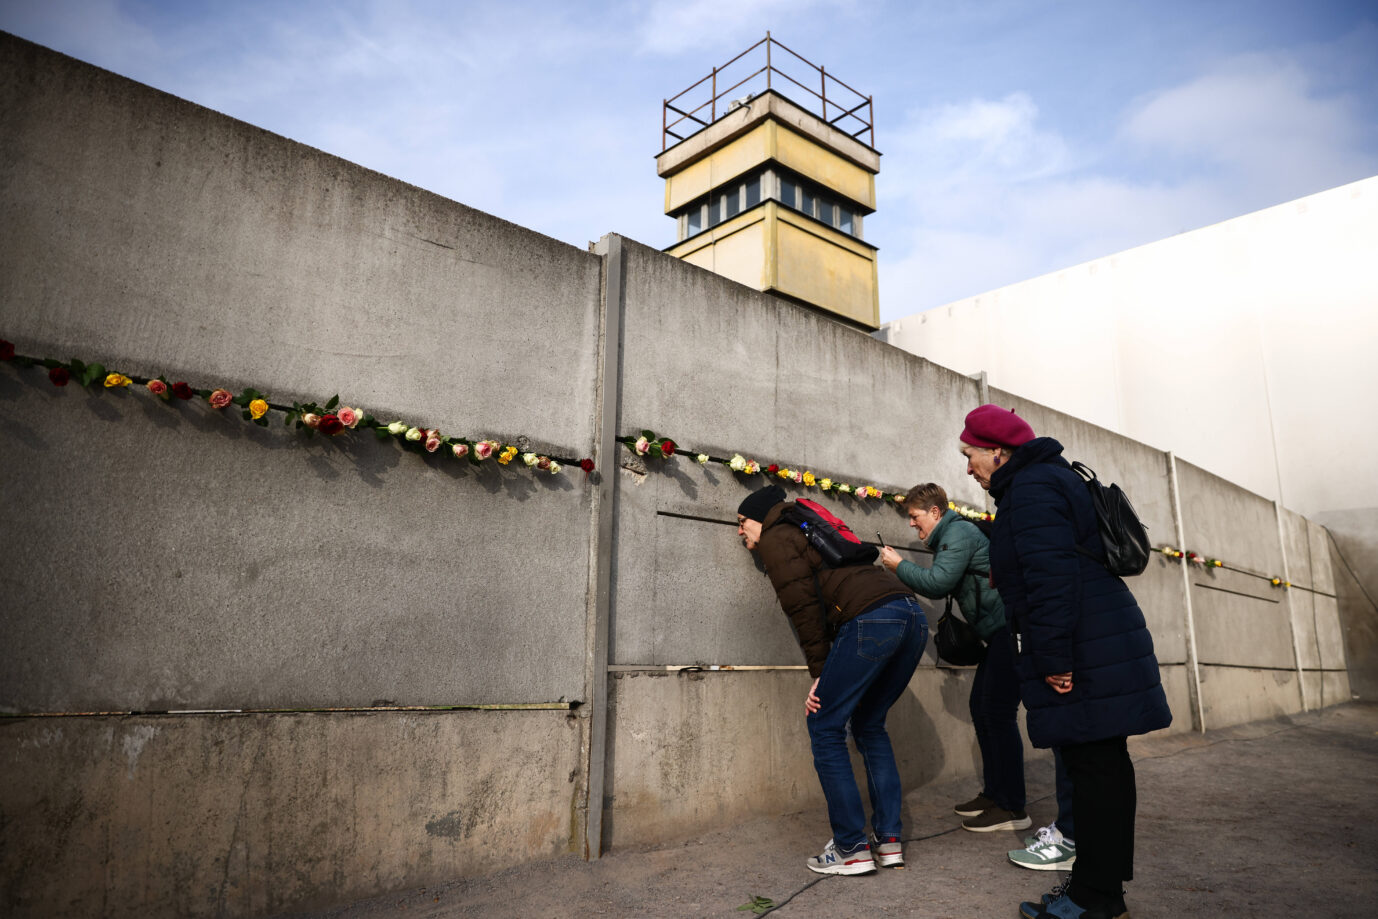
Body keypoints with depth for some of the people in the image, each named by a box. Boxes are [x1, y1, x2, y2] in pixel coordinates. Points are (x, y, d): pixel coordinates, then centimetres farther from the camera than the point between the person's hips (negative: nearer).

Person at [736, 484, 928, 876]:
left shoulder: (775, 539, 10)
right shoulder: (812, 534, 35)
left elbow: (803, 606, -3)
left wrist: (819, 672, 1)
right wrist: (829, 673, 23)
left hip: (872, 619, -9)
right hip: (914, 615, 9)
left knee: (825, 727, 2)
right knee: (869, 724, 20)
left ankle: (851, 849, 4)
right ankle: (889, 841, 19)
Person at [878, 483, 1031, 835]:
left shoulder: (958, 533, -13)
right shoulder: (949, 536, 18)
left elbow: (938, 582, -22)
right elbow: (942, 587, 17)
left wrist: (899, 565, -10)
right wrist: (903, 570, 7)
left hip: (1011, 628, -11)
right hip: (999, 632, 11)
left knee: (998, 713, -10)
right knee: (981, 706, 12)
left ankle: (1012, 808, -5)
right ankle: (993, 793, 20)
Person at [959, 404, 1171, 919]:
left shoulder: (1032, 489, -14)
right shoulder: (1051, 480, 20)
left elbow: (1052, 578, -23)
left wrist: (1055, 659, -21)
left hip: (1084, 653, -11)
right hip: (1100, 644, 11)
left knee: (1094, 766, -3)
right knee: (1103, 764, 15)